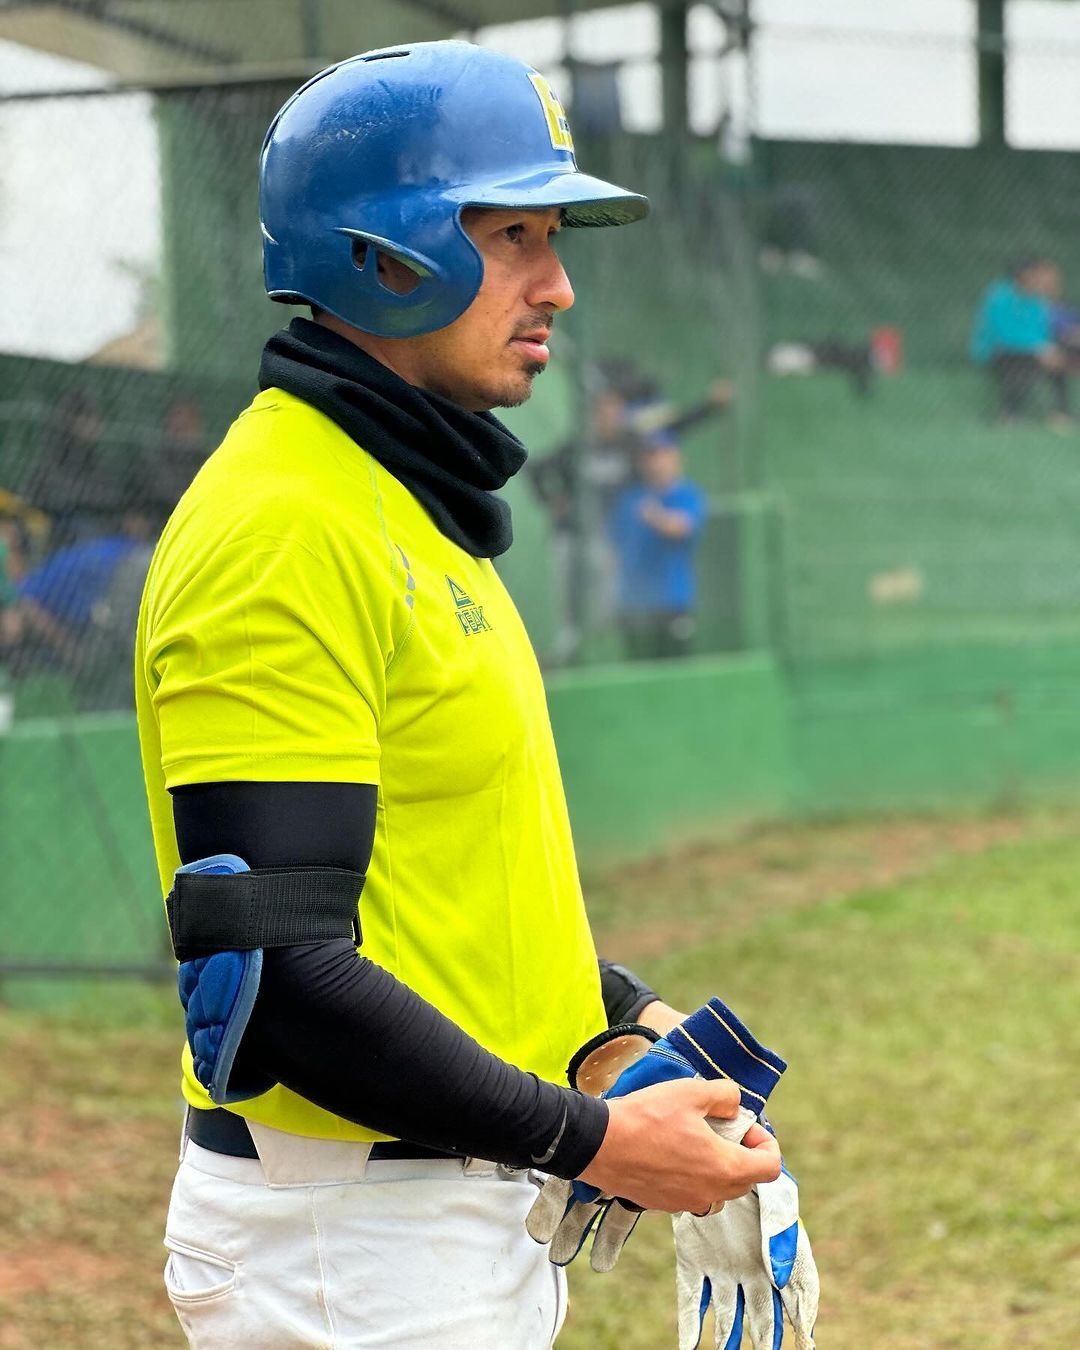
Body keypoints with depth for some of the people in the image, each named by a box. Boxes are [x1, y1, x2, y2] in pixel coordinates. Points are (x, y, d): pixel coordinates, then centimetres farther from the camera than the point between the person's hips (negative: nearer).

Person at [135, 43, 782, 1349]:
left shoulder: (413, 506, 13)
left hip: (462, 1214, 10)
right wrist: (589, 1142, -22)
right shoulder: (282, 529, -20)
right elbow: (269, 976, -26)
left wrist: (620, 1021, 7)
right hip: (344, 1241, -10)